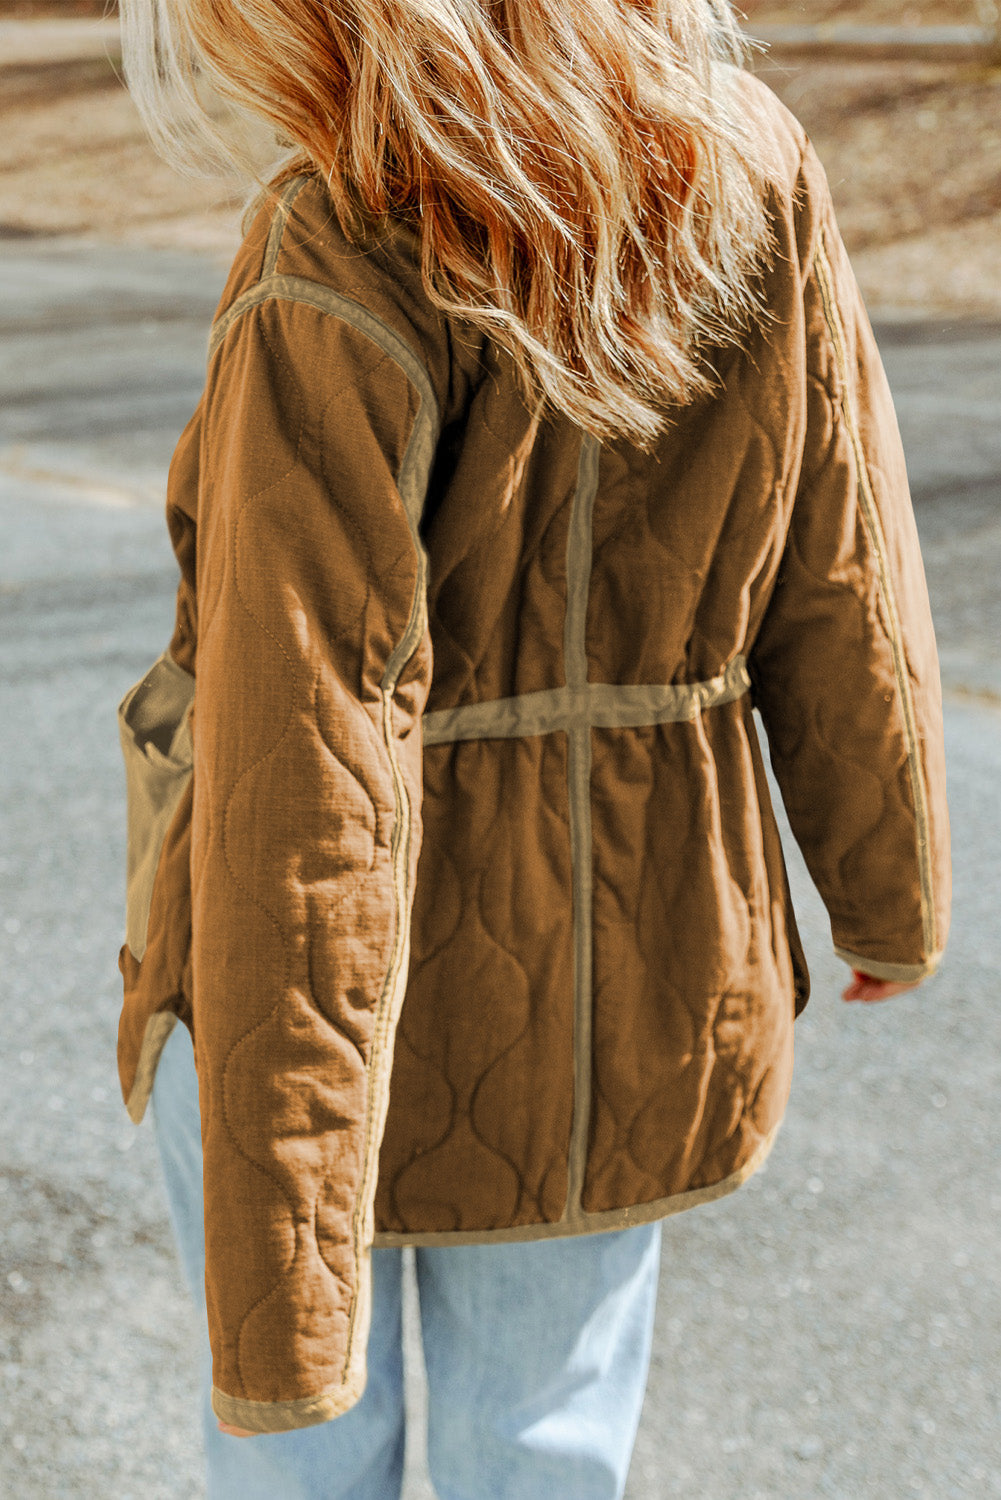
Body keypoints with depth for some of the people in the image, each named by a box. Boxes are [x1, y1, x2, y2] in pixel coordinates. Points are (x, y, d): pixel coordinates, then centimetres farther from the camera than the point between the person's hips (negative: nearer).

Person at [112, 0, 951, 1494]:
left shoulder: (340, 291, -28)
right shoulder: (749, 170, -13)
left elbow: (302, 803, -29)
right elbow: (839, 593, -3)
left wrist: (275, 1296, -23)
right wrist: (894, 890, 15)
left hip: (321, 994, -4)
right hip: (633, 998, 4)